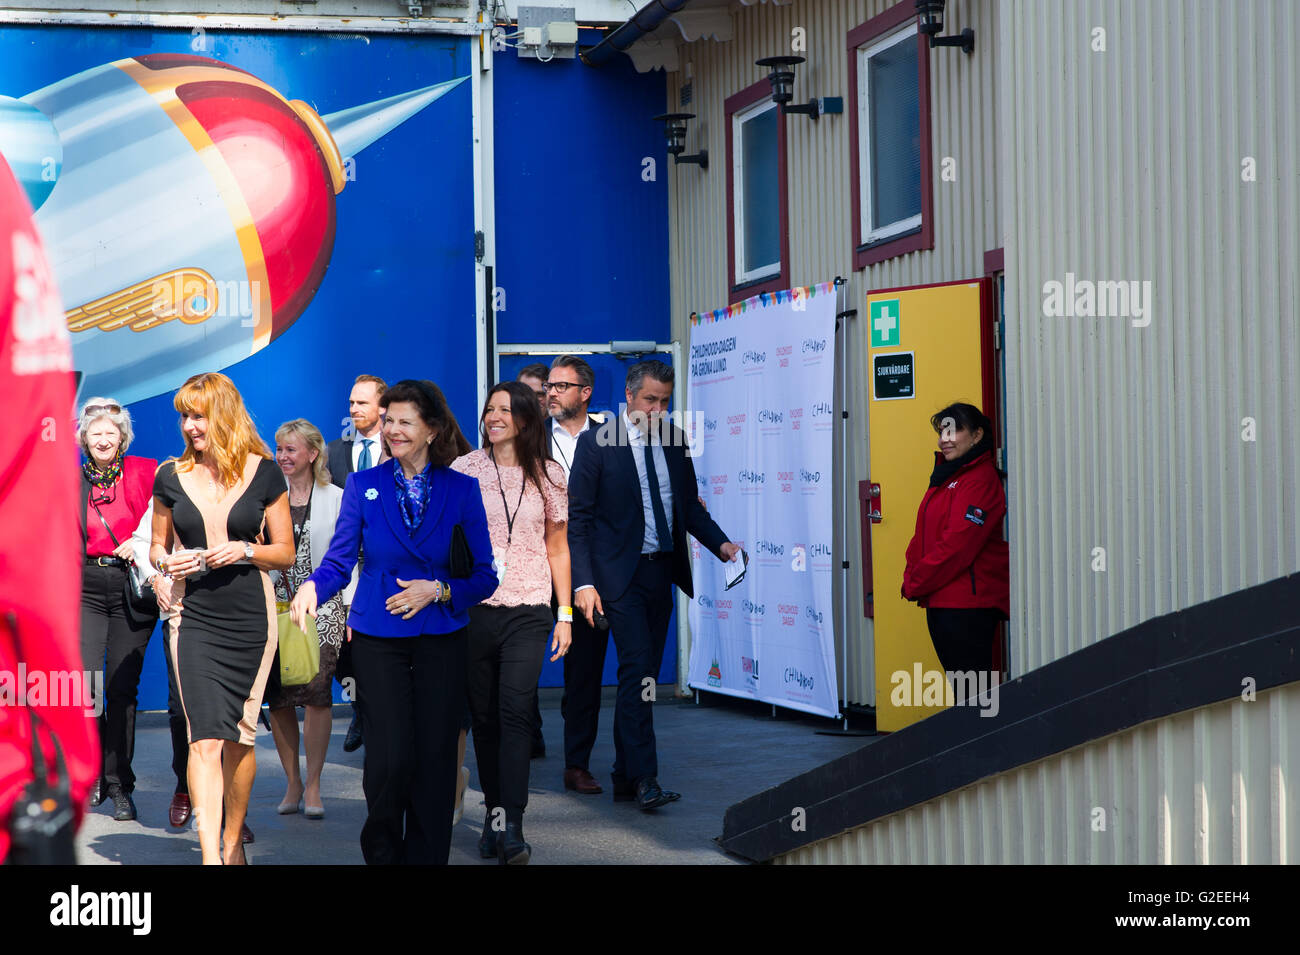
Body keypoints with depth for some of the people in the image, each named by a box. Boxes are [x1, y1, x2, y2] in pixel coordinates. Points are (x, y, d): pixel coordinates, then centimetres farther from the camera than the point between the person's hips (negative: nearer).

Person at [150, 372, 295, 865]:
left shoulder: (263, 472, 1)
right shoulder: (170, 477, 5)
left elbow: (285, 552, 6)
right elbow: (157, 546, 17)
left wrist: (244, 551, -12)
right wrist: (166, 563, -6)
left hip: (250, 615, 0)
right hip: (193, 615, 0)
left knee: (240, 735, 8)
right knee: (205, 737, -11)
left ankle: (233, 842, 26)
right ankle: (211, 856, -15)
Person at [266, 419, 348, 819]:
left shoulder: (336, 499, 4)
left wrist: (352, 613, -3)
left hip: (320, 609, -3)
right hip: (275, 606, 3)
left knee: (316, 692, -11)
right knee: (278, 698, -1)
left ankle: (312, 785, -2)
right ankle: (292, 782, 12)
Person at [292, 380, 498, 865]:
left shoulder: (462, 489, 1)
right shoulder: (363, 485, 3)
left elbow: (485, 576, 2)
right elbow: (339, 561, 1)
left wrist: (438, 590, -13)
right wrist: (313, 586, -19)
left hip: (441, 640, 1)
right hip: (378, 638, -1)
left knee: (435, 758, 2)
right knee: (390, 759, -8)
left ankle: (426, 856, 15)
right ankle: (382, 852, 18)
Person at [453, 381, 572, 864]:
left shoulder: (548, 475, 7)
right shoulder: (464, 469, 5)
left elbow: (557, 547, 12)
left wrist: (565, 614, 8)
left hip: (527, 610, -1)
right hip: (474, 607, 1)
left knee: (515, 712, -12)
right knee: (483, 716, 6)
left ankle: (512, 828, -14)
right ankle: (494, 814, 17)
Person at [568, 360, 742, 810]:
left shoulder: (674, 441, 8)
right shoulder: (596, 443, -7)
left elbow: (689, 506, 17)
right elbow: (577, 516, -8)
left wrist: (720, 543, 0)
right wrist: (583, 582, -16)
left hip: (662, 571, 6)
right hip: (620, 574, -6)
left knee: (644, 674, 9)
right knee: (636, 668, -14)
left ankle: (625, 778, 17)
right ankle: (644, 778, -13)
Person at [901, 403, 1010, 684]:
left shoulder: (980, 480, -11)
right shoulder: (944, 476, 18)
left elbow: (957, 545, -18)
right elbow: (923, 537, 20)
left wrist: (915, 584, -11)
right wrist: (911, 579, 5)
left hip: (967, 604, -9)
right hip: (939, 602, 9)